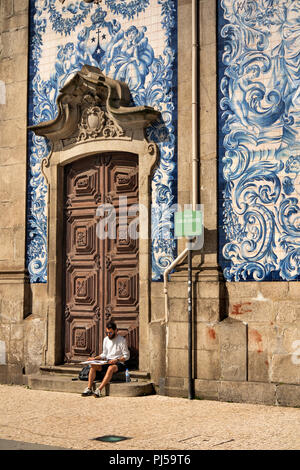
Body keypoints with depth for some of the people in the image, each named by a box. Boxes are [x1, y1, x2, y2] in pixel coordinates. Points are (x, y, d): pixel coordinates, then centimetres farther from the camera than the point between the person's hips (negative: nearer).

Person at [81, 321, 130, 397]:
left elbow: (126, 356, -7)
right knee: (93, 365, -21)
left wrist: (117, 360, -22)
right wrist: (94, 358, 3)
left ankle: (99, 390, -43)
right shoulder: (106, 339, 12)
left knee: (111, 368, -39)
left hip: (119, 363, -6)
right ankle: (89, 388, -26)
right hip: (107, 362, 6)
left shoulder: (122, 340, -6)